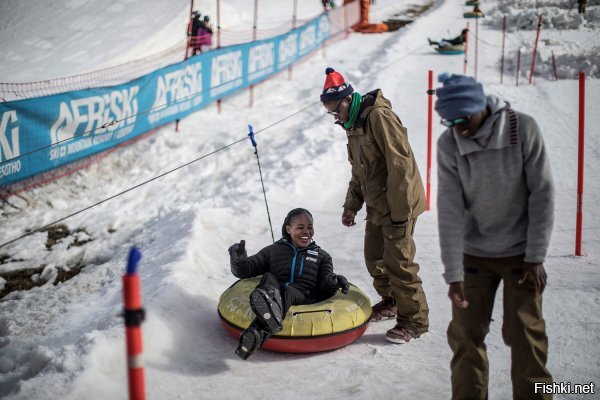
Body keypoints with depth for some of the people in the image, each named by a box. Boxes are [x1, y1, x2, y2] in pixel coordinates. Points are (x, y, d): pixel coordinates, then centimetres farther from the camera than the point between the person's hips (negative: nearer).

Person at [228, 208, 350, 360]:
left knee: (290, 290, -34)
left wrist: (334, 281, -11)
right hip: (274, 294, 1)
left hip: (303, 298, -1)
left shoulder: (321, 255, 27)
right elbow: (245, 270, 17)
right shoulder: (273, 251, 25)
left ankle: (261, 331, -63)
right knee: (268, 277, -29)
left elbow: (324, 287, 14)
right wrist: (239, 260, -7)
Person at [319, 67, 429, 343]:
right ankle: (390, 302, 35)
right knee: (374, 258, 15)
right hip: (376, 206, 9)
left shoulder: (379, 116, -20)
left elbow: (400, 165, -24)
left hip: (398, 205, -9)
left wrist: (400, 213, -24)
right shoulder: (353, 124, 12)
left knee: (398, 263, -7)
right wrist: (352, 204, 14)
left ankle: (414, 320, 6)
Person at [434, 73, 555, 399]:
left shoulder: (523, 129, -15)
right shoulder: (448, 144, -11)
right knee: (465, 335, 3)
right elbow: (449, 209, -13)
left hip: (520, 252, -1)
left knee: (524, 333, 0)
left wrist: (536, 256, -11)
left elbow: (542, 193, -10)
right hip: (473, 254, 2)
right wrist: (453, 273, -16)